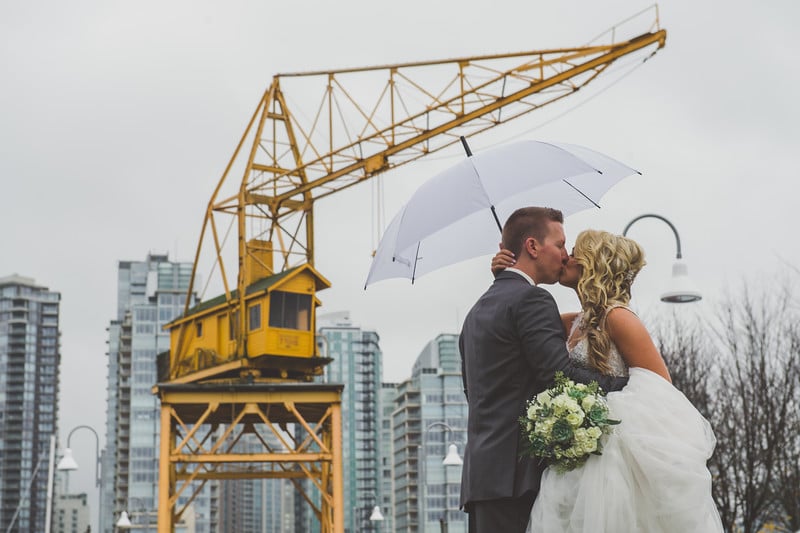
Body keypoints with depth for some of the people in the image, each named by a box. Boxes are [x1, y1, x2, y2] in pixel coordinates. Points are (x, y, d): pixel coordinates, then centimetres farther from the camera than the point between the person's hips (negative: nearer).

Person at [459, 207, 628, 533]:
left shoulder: (478, 310, 21)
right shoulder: (531, 299, -7)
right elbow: (561, 374, -17)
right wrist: (629, 386, -8)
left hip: (480, 472, 9)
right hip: (517, 472, -9)